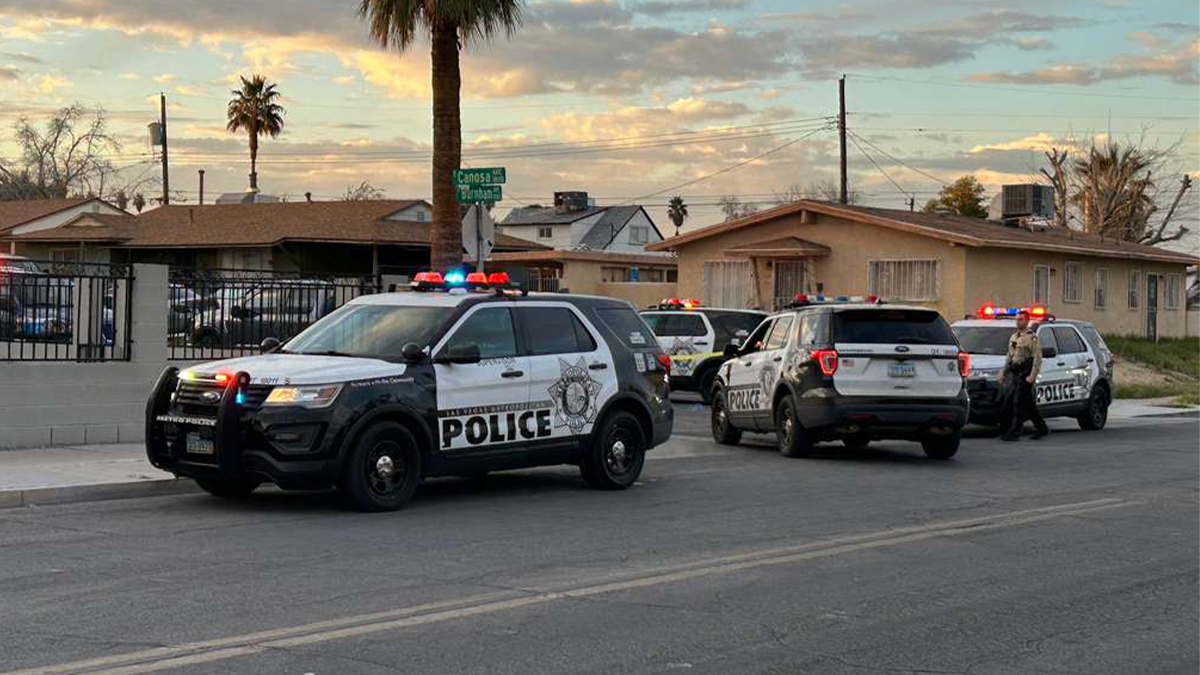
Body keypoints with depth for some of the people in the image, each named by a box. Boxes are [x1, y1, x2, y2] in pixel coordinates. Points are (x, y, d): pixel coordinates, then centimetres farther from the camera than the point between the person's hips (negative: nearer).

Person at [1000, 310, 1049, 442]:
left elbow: (1037, 358, -15)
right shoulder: (1014, 336, 17)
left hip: (1025, 373, -8)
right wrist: (1004, 373, 21)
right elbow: (1009, 356, 25)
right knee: (1029, 404, 12)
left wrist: (1032, 376, -21)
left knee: (1019, 403, -10)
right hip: (1014, 373, 8)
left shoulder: (1031, 337, -9)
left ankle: (1014, 432, -11)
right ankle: (1042, 428, 22)